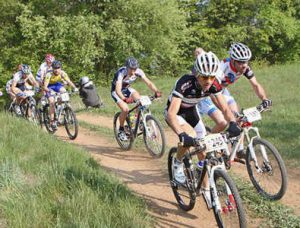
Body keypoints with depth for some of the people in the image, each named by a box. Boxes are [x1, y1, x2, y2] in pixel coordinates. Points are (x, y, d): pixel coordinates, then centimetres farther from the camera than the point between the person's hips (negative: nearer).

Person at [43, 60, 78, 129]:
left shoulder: (62, 73, -24)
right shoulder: (49, 74, -32)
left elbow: (69, 81, -27)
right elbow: (45, 87, -35)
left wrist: (74, 88, -45)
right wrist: (50, 91, -55)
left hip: (58, 85, 4)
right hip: (50, 87, -4)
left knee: (64, 91, -27)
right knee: (52, 102, -21)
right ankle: (52, 121, -15)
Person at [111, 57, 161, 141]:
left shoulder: (138, 71, -23)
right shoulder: (121, 73, -36)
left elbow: (148, 83, -27)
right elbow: (118, 90, -46)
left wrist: (156, 91, -45)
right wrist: (124, 99, -65)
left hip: (126, 88, 4)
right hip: (116, 91, -4)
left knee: (139, 100, -23)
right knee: (125, 109, -25)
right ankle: (121, 130, -4)